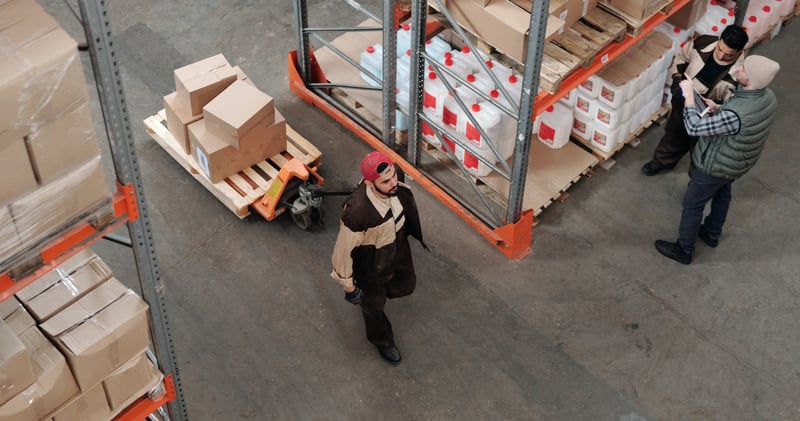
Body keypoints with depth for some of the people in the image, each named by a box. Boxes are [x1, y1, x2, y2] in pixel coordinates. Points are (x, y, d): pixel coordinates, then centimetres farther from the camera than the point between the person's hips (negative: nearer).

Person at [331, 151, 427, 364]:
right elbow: (344, 248, -28)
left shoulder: (398, 188, -26)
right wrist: (347, 282, -13)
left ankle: (369, 293, 61)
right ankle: (382, 340, 54)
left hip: (399, 249, 6)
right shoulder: (357, 211, -44)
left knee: (406, 285, 30)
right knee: (374, 303, 23)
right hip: (372, 265, -5)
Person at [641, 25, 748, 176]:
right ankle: (664, 160, 60)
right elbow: (681, 57, -2)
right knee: (673, 135, 31)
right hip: (681, 104, 4)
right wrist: (677, 77, -17)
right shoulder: (703, 43, -23)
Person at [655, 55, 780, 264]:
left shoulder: (736, 115, -45)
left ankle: (683, 250, 35)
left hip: (716, 166, -8)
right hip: (739, 162, 8)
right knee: (722, 193, 32)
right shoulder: (768, 96, -17)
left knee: (692, 204, 15)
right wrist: (718, 109, -8)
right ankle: (712, 234, 56)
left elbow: (694, 128, -37)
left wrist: (689, 96, -27)